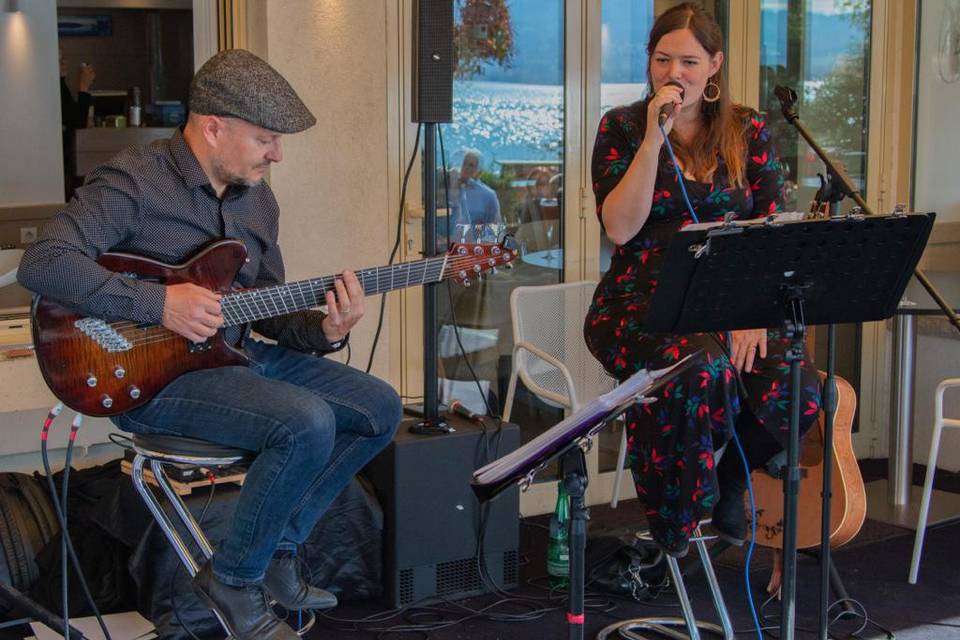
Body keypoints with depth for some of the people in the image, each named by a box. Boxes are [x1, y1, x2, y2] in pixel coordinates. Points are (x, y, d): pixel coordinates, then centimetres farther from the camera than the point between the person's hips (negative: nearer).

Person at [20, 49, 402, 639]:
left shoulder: (257, 197, 11)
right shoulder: (133, 182, -14)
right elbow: (43, 263, -26)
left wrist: (322, 331, -7)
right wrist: (159, 304, -28)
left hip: (237, 352, 9)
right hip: (151, 375, -9)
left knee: (381, 409, 3)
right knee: (308, 423, -29)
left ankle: (279, 549, 13)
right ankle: (235, 579, -7)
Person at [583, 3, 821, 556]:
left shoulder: (748, 131, 9)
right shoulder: (623, 128, 3)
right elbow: (620, 228, -10)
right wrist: (654, 138, -15)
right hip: (642, 303, -3)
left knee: (797, 390, -26)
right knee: (699, 368, -37)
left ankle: (729, 478, 8)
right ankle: (668, 533, -13)